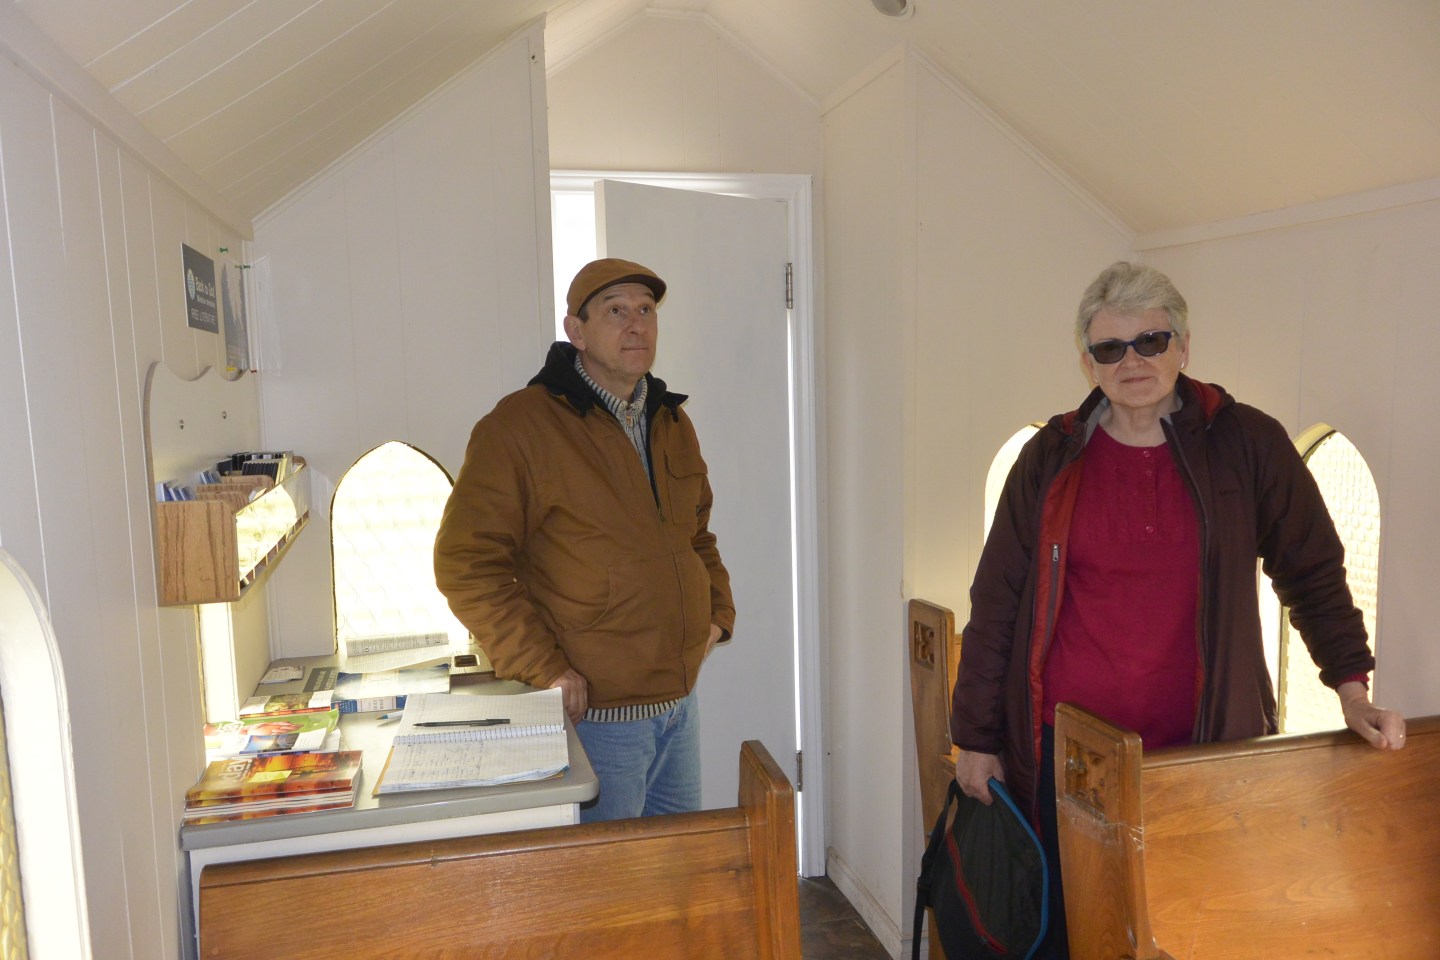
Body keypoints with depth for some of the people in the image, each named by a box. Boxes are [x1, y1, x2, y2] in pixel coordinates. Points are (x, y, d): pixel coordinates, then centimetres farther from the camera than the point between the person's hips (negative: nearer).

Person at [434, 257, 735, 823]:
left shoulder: (672, 424, 10)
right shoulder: (520, 425, -13)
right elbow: (465, 562, -17)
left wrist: (718, 612, 9)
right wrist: (543, 668, -20)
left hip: (681, 701, 7)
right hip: (594, 713, -7)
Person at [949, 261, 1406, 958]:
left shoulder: (1247, 445, 1)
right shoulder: (1051, 459, 1)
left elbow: (1312, 573, 13)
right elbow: (996, 603, 3)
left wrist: (1352, 691, 4)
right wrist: (977, 738, 4)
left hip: (1200, 745, 0)